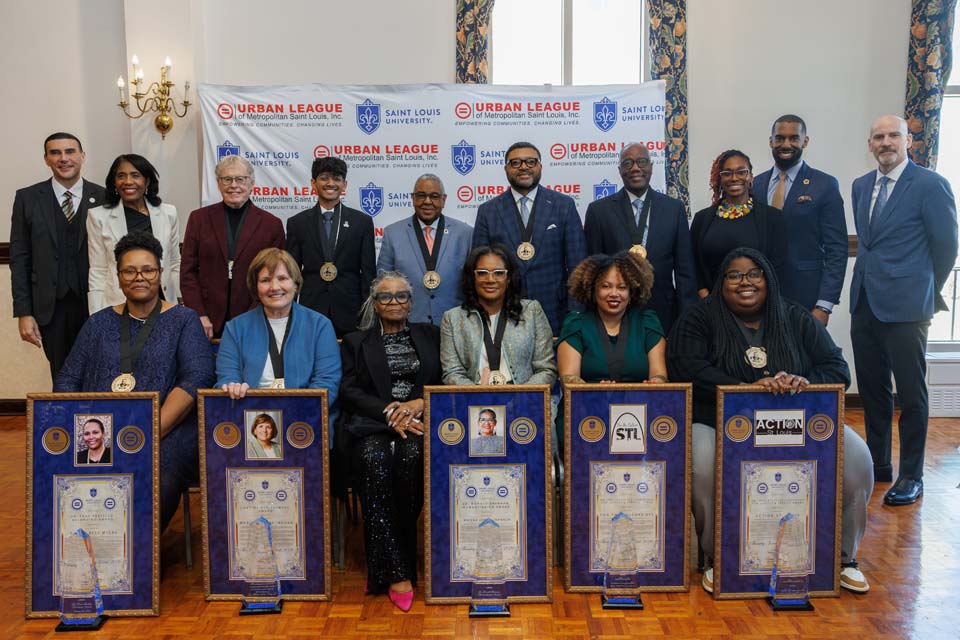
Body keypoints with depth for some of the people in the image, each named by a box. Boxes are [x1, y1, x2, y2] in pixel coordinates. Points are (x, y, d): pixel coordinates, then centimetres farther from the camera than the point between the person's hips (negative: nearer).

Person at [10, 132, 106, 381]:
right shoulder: (27, 198, 5)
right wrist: (23, 312, -2)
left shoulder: (103, 198, 1)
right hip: (50, 307, 1)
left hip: (96, 305, -1)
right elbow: (19, 259, 4)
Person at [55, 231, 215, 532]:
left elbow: (196, 379, -5)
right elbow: (66, 380, 15)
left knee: (159, 480, -33)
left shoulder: (183, 320, 9)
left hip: (166, 429, -2)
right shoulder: (99, 324, 20)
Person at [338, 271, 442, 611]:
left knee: (411, 456, -33)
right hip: (372, 425, 0)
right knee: (374, 460, -33)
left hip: (420, 421, 0)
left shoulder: (430, 335, 21)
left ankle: (385, 565, -20)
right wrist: (390, 413, -12)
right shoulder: (355, 342, 18)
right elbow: (349, 391, 4)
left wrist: (420, 403, -9)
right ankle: (395, 572, -28)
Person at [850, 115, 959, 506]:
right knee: (872, 389, 13)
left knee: (911, 393, 2)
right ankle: (878, 464, 26)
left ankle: (911, 476, 14)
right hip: (865, 303, 6)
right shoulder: (861, 186, 11)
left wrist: (926, 291, 5)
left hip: (904, 305, -6)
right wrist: (873, 277, 14)